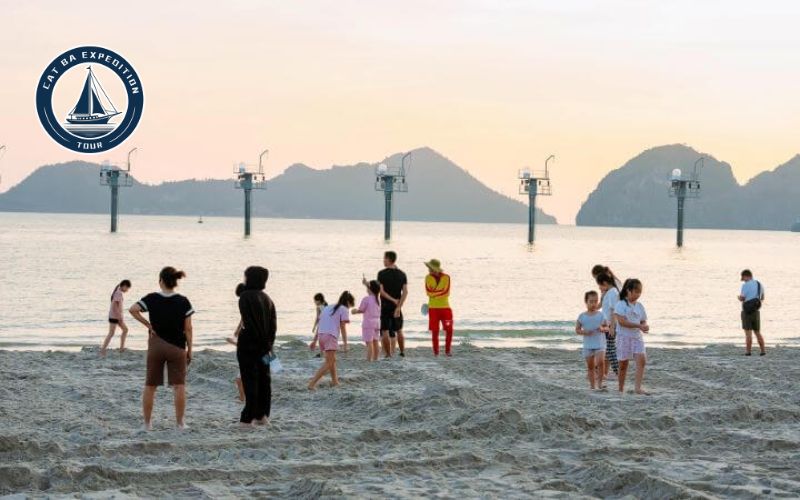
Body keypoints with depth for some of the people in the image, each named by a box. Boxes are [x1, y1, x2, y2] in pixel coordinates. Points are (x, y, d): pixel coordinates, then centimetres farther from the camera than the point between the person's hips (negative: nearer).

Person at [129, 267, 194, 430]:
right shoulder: (183, 302, -5)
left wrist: (148, 325, -6)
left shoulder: (152, 298, -4)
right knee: (179, 385, 2)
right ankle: (180, 423, 1)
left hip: (156, 346, 1)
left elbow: (132, 310, -15)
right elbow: (188, 328, -4)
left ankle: (147, 423, 12)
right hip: (177, 347, -1)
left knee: (150, 386, 9)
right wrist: (190, 350, 3)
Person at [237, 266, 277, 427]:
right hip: (264, 346, 7)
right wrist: (268, 344, 5)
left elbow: (248, 323, -19)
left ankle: (248, 417, -5)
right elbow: (273, 324, 6)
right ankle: (262, 415, 15)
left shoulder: (246, 297, -12)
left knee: (250, 380, -5)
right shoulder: (266, 298, 9)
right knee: (264, 379, 11)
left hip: (248, 344, -7)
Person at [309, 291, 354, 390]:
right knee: (328, 363, -8)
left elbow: (320, 325, 21)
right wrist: (345, 343, -1)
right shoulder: (344, 310, 4)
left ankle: (335, 381, 32)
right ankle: (312, 383, -21)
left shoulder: (327, 308, 24)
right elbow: (343, 328, -2)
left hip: (321, 335, 7)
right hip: (331, 336, -7)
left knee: (333, 360, 24)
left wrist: (314, 340, 21)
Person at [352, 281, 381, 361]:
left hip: (368, 323, -7)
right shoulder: (378, 299, 8)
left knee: (369, 342, -8)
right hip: (377, 322, 7)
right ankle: (375, 359, 17)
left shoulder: (366, 299, -13)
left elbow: (361, 310, -5)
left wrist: (355, 311, 15)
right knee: (375, 342, 12)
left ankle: (368, 360, -10)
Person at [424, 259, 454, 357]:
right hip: (433, 308, 0)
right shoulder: (428, 278, 2)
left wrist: (434, 293, -11)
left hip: (445, 307, 0)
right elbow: (428, 292, -10)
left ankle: (447, 351, 9)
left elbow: (446, 292, -12)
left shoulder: (446, 277, -2)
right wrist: (440, 292, -14)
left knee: (449, 330, -5)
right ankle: (436, 352, 7)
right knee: (435, 331, -1)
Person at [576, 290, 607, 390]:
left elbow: (606, 327, 7)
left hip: (600, 344, -1)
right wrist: (584, 332, -16)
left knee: (600, 362, -20)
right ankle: (592, 385, 15)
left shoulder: (601, 315, 0)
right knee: (590, 366, 6)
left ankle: (599, 382, -10)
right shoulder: (582, 316, 0)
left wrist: (603, 328, -17)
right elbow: (577, 329, 4)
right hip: (588, 345, 1)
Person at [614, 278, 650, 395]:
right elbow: (621, 321, -18)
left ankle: (638, 387, -18)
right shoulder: (621, 304, -7)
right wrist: (639, 326, -22)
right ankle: (621, 388, 18)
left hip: (637, 337, 4)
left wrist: (645, 326, -11)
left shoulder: (639, 306, 11)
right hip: (624, 337, -4)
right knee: (623, 363, 3)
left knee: (641, 359, -15)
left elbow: (643, 321, 15)